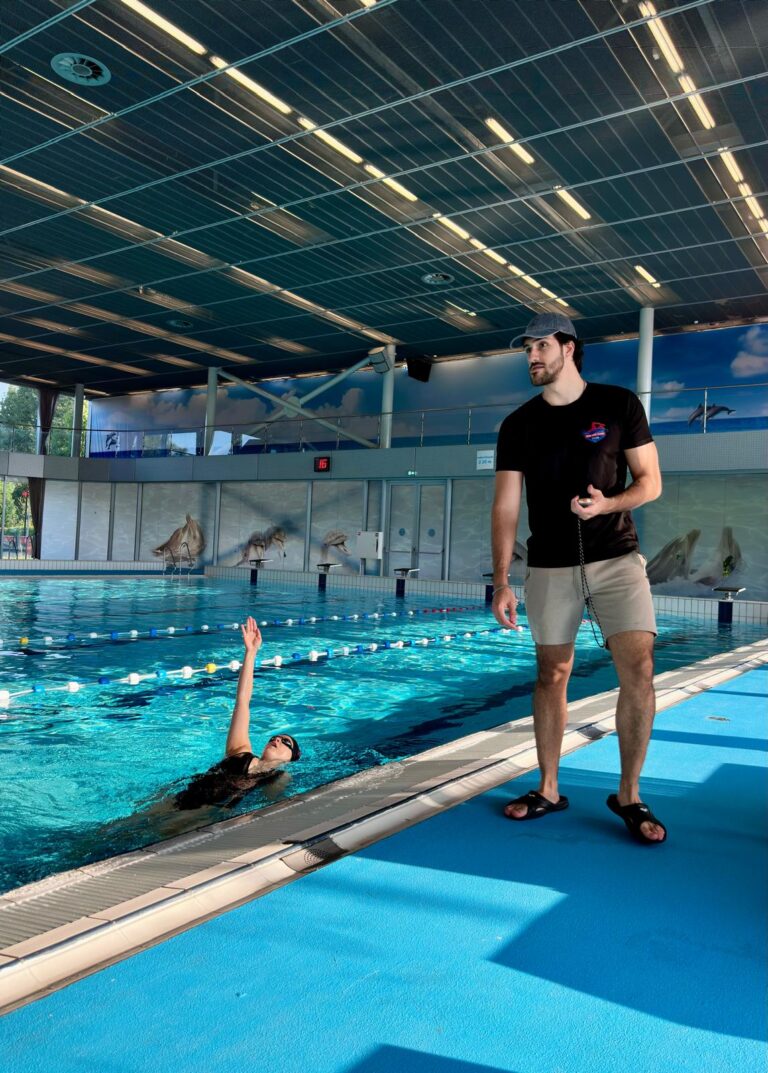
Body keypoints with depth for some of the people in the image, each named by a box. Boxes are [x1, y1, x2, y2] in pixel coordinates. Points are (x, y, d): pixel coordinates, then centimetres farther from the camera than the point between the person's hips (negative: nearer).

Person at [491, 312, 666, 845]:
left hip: (616, 560, -1)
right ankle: (548, 790, 22)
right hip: (550, 567, 2)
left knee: (638, 671, -11)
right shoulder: (518, 425, 5)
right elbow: (506, 507, 1)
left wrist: (608, 504, -19)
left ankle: (629, 795, 7)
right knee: (552, 676, 7)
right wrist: (502, 582, -7)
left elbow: (650, 481, 2)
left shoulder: (619, 404, 1)